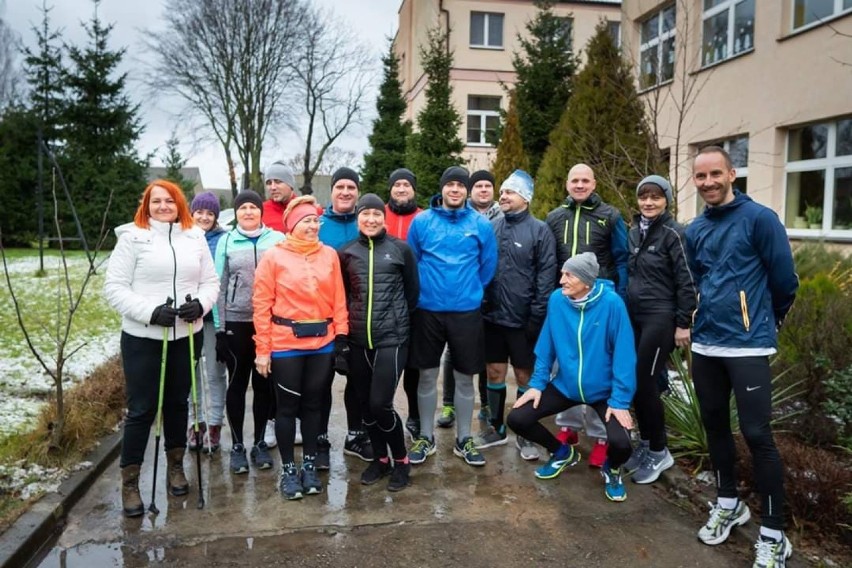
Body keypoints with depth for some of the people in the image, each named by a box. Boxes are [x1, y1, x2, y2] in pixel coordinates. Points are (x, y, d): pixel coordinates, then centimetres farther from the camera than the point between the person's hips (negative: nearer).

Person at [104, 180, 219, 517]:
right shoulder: (132, 236, -4)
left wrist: (200, 304, -12)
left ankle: (175, 465, 33)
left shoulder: (195, 237, 7)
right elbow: (114, 288, -8)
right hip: (142, 337, -3)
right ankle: (130, 482, 15)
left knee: (178, 402, 15)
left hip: (185, 335, 4)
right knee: (141, 409, 1)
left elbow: (211, 281, 9)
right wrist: (150, 311, -19)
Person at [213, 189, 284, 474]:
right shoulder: (226, 241, 5)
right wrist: (219, 327, 1)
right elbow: (220, 286, 5)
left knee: (264, 384, 9)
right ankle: (237, 446, 19)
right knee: (237, 384, 8)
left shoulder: (278, 239, 2)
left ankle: (260, 443, 23)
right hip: (236, 322, 0)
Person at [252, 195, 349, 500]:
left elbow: (338, 299, 8)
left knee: (313, 403, 14)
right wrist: (262, 349, -8)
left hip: (322, 343, 3)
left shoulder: (329, 255, 5)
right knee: (288, 406, 8)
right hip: (285, 345, -3)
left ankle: (310, 465, 29)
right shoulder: (274, 256, -5)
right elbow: (262, 305, -6)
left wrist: (341, 335, 3)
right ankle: (288, 469, 22)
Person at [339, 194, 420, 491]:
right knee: (366, 404, 10)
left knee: (380, 403, -8)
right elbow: (342, 295, 15)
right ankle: (380, 458, 30)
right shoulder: (347, 252, 6)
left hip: (391, 338, -3)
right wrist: (347, 326, 14)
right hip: (358, 340, 4)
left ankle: (401, 461, 14)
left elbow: (413, 290, 7)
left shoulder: (400, 249, -1)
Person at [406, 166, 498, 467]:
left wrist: (470, 291, 10)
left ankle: (464, 440, 24)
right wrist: (423, 290, 9)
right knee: (427, 375, 9)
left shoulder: (481, 225, -2)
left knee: (464, 377, 9)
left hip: (466, 311, 0)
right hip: (428, 310, 0)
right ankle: (425, 437, 25)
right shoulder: (421, 221, -2)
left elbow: (488, 266, 6)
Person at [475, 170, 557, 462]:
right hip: (492, 316, 4)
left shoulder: (539, 230, -5)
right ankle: (496, 428, 29)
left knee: (525, 375, 8)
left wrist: (537, 317, -12)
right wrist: (479, 303, 3)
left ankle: (525, 434, 23)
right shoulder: (491, 227, 6)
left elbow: (546, 276, -8)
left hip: (522, 319, -3)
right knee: (494, 372, 12)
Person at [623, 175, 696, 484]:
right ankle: (645, 443, 25)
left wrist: (684, 324, -14)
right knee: (634, 382, 8)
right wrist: (622, 310, 16)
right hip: (634, 316, 7)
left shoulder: (673, 233, -11)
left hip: (660, 317, -7)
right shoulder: (634, 232, 11)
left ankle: (659, 452, 12)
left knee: (645, 382, -5)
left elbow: (686, 282, -13)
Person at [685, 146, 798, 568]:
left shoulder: (759, 219, -8)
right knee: (715, 425, 15)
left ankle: (774, 534, 9)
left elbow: (785, 281, -3)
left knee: (757, 435, -4)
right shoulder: (695, 231, 9)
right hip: (705, 344, 6)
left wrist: (765, 322, 10)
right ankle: (728, 503, 33)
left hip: (748, 346, -6)